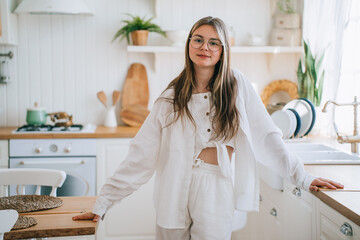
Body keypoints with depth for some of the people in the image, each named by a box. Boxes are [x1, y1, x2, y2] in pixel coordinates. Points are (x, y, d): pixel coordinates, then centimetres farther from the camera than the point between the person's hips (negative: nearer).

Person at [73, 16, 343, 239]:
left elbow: (266, 136, 4)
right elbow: (141, 155, -1)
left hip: (217, 190, -1)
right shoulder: (171, 97, 2)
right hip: (176, 191, 1)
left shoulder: (237, 84, 1)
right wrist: (103, 202, -5)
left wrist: (303, 177, 1)